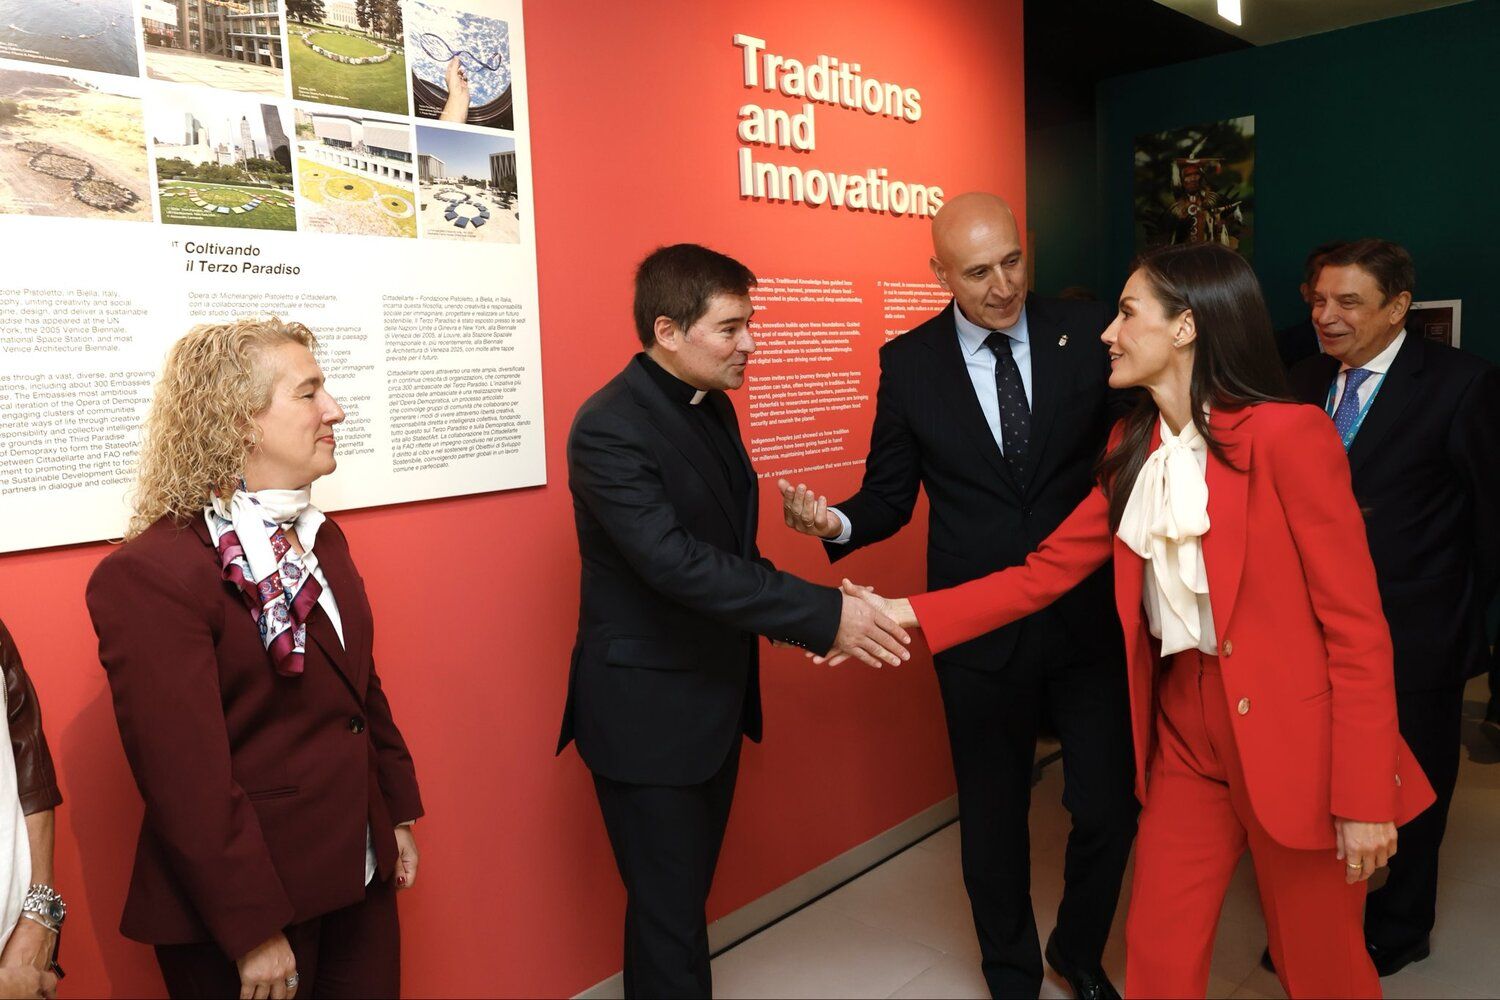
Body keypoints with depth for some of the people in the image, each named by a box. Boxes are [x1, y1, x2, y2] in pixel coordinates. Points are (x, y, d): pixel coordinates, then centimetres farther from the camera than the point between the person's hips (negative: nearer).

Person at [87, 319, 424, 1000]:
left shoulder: (322, 538, 6)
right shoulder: (150, 575, -20)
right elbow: (187, 780, -21)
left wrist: (398, 815, 14)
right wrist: (253, 933, -18)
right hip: (237, 919, -7)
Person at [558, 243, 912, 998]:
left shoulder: (711, 405, 5)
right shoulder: (609, 429, -22)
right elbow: (679, 564, -31)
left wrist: (804, 611, -2)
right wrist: (822, 615, -30)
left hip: (715, 695, 8)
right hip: (648, 710, -8)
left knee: (687, 893, 22)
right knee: (668, 910, 6)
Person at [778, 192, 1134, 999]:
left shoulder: (1088, 334, -4)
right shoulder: (908, 362, -4)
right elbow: (891, 497, -2)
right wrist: (838, 522, -21)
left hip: (1088, 618, 1)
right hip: (978, 629, 0)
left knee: (1109, 809, 10)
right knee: (993, 817, 16)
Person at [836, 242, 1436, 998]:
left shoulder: (1287, 435, -16)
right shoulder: (1134, 448, 4)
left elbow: (1357, 625, -15)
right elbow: (1045, 572, 2)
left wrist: (1365, 797, -13)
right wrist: (908, 615, -6)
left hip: (1294, 742, -5)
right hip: (1183, 736, 6)